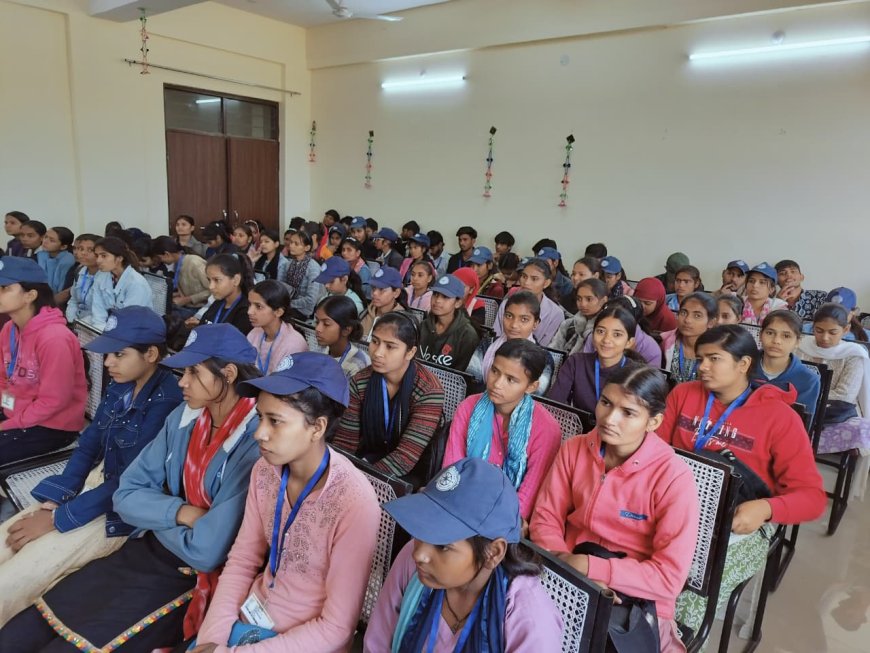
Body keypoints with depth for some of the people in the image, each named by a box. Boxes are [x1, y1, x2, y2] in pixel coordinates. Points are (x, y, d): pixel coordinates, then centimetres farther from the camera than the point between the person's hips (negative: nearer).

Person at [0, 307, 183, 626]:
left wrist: (57, 519, -16)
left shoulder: (166, 401, -25)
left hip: (123, 512, -8)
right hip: (94, 484, 8)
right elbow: (89, 444, 7)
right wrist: (52, 501, -5)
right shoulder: (120, 386, 1)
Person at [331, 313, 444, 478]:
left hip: (408, 476, -4)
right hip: (366, 463, 4)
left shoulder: (428, 391, -20)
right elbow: (344, 441, -7)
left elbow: (406, 457, -24)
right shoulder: (359, 383, -7)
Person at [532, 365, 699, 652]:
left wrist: (591, 568, -23)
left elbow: (669, 578, -17)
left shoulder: (674, 478, -17)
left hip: (639, 602, -3)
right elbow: (545, 518, 0)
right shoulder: (574, 450, -4)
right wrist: (564, 562, -19)